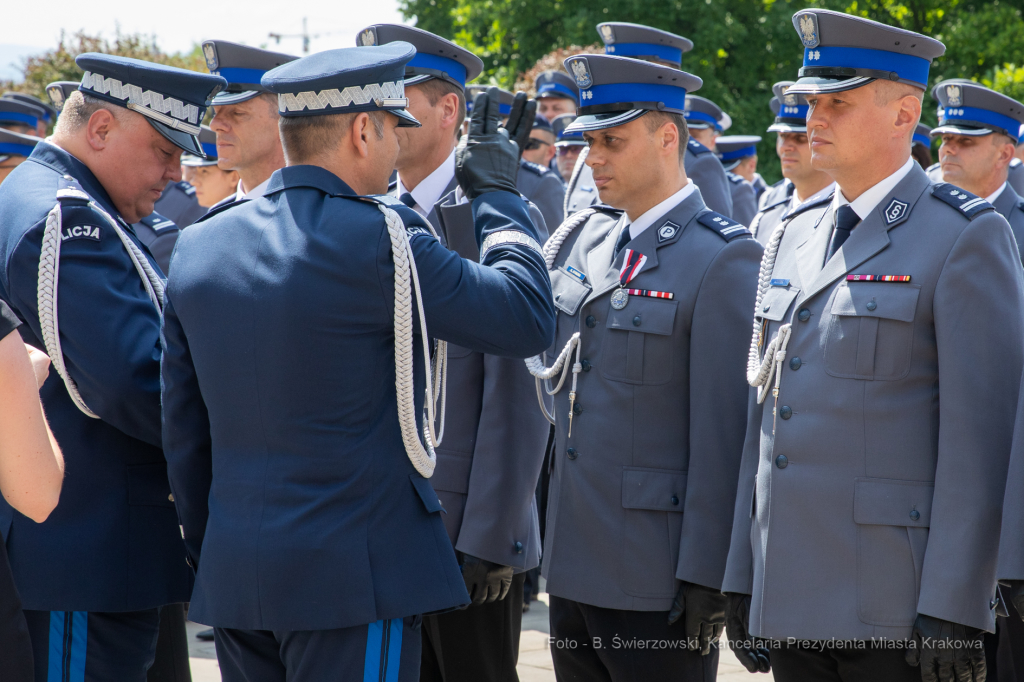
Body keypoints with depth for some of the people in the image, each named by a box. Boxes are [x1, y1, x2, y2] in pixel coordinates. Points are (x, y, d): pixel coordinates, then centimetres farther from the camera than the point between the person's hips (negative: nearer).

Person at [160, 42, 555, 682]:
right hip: (354, 578, -7)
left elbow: (182, 431, 13)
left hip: (233, 576, 7)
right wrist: (498, 192, 9)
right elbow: (529, 318, -5)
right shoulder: (378, 238, -13)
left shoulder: (197, 247, 8)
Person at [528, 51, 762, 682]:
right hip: (575, 568, 7)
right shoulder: (582, 238, 11)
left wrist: (706, 576, -16)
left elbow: (725, 432, -14)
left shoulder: (723, 259, -12)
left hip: (658, 579, -7)